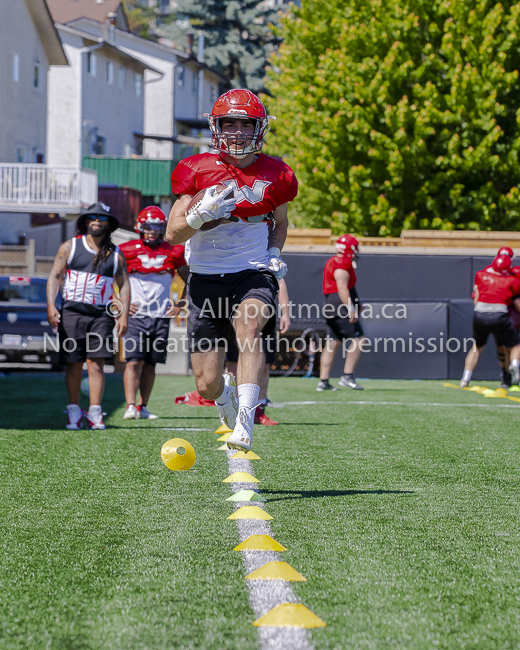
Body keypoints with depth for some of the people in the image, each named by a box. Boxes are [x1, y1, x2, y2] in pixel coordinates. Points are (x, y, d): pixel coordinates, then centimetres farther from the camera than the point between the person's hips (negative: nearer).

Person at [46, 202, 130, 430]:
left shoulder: (115, 254, 11)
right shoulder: (70, 247, 8)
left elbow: (124, 285, 11)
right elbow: (55, 277, 4)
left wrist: (124, 315, 0)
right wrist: (51, 306, -9)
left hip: (102, 314, 0)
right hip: (72, 311, 0)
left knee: (96, 363, -10)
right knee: (73, 364, 1)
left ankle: (94, 413, -10)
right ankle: (74, 412, 11)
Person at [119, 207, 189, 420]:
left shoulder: (173, 252, 7)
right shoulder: (128, 250, 1)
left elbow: (189, 281, 18)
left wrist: (179, 305, 8)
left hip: (161, 317, 2)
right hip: (136, 316, -2)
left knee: (150, 364, 6)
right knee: (133, 361, -11)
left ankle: (143, 407, 13)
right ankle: (130, 406, -15)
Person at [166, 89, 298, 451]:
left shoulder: (275, 175, 3)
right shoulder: (198, 171, -2)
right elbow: (173, 235, -3)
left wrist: (274, 253, 3)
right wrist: (201, 214, -23)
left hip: (253, 275, 0)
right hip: (207, 280, 1)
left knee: (248, 327, -36)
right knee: (207, 386, -2)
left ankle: (244, 426, -39)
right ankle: (226, 394, 37)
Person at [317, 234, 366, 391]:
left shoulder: (332, 262, 19)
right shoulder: (343, 265, -13)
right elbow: (342, 289, -21)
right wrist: (351, 309, -24)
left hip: (330, 307, 10)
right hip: (341, 308, -10)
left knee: (332, 343, 9)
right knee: (358, 339, -6)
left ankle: (323, 381, 8)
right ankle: (347, 376, -9)